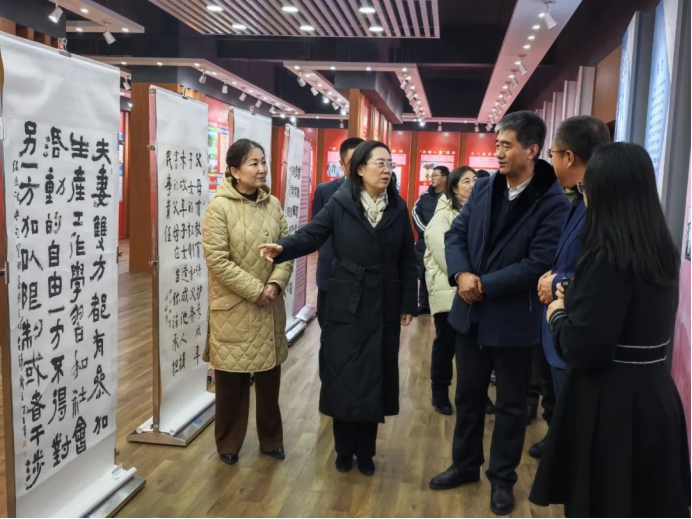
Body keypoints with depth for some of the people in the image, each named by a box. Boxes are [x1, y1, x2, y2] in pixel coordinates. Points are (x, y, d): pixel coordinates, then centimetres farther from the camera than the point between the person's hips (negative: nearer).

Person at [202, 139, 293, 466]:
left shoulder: (273, 204, 5)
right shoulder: (219, 206, -10)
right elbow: (217, 260, -16)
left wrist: (275, 283, -12)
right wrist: (255, 290, -16)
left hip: (270, 305, 4)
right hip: (233, 307, -4)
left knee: (270, 376, 13)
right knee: (232, 379, 7)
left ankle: (271, 439, 31)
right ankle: (229, 443, 27)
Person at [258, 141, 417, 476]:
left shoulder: (399, 209, 3)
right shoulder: (340, 204, -4)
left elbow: (407, 260, 5)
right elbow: (311, 236, -10)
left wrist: (408, 304, 4)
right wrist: (282, 248, -30)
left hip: (384, 307, 2)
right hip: (345, 305, -2)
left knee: (374, 378, 9)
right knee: (342, 377, 5)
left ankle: (365, 451, 25)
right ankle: (344, 449, 24)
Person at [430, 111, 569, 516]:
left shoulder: (553, 203, -15)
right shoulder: (484, 188, 3)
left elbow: (537, 265, -20)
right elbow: (455, 233, 2)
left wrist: (484, 285, -18)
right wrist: (461, 274, -16)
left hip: (514, 319, -5)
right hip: (471, 313, 5)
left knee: (511, 404, 12)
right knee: (468, 395, 19)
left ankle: (503, 479, 31)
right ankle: (466, 465, 38)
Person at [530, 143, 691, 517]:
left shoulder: (608, 256, -22)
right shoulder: (661, 250, 4)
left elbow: (581, 349, -23)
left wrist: (558, 314, -5)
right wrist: (576, 301, 12)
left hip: (611, 404, -8)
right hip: (655, 395, 8)